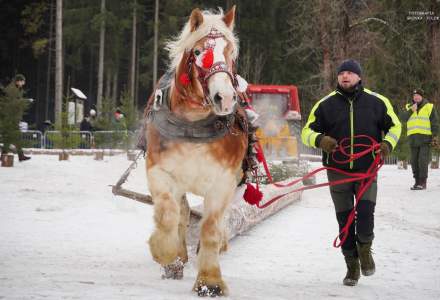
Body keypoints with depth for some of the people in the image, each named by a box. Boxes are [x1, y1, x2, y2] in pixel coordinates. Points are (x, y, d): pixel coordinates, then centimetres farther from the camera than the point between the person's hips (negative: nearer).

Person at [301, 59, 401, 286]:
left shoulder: (376, 102, 2)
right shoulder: (326, 104, 2)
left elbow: (394, 126, 14)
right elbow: (307, 131, 5)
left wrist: (388, 144, -7)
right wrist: (320, 140, -18)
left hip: (367, 170, -1)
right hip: (338, 172, 1)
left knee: (365, 218, -14)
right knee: (345, 222, 7)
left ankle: (365, 250, 17)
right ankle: (352, 266, 23)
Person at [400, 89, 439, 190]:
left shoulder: (429, 107, 5)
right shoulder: (408, 107, 15)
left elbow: (435, 123, 4)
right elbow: (402, 118, -1)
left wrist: (435, 136, -4)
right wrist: (411, 111, -14)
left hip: (425, 138, -4)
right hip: (413, 139, 4)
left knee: (423, 161, -11)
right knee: (414, 161, 5)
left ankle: (423, 182, -10)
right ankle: (417, 181, 12)